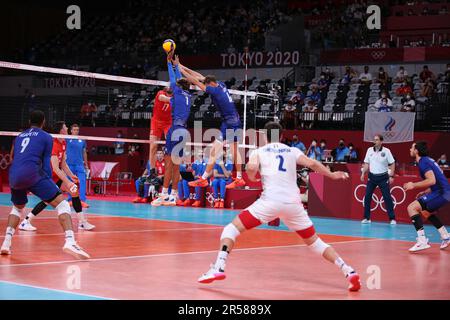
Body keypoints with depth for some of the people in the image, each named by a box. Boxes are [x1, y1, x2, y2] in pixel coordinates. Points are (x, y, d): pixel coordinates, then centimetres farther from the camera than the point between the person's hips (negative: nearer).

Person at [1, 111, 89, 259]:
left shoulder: (19, 137, 28)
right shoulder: (46, 137, 12)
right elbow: (46, 164, 7)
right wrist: (48, 184, 16)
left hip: (13, 176, 6)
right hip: (32, 173, -6)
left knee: (17, 207, 32)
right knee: (62, 204, -3)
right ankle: (70, 242, -24)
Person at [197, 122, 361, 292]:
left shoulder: (259, 151, 13)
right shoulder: (292, 151, 19)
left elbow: (251, 167, -8)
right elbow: (312, 164, 7)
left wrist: (252, 178, 14)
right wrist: (332, 175, 22)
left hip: (270, 201, -3)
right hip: (293, 203, 3)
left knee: (232, 228, 6)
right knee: (314, 241, 18)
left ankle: (218, 268, -14)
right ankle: (349, 272, 7)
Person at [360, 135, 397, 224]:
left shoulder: (386, 151, -7)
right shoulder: (369, 150, 2)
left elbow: (392, 164, -3)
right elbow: (366, 163, 10)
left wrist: (391, 176, -9)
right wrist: (363, 173, 0)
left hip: (383, 177, -3)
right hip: (372, 176, 3)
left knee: (387, 197, -3)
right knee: (367, 197, -1)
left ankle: (392, 218, 4)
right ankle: (366, 218, 7)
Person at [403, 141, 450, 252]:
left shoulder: (423, 162, -10)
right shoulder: (428, 160, 19)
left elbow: (432, 180, -23)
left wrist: (414, 185, -14)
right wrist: (425, 192, 22)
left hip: (441, 192, -10)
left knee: (412, 207, -15)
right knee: (426, 212, 32)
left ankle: (422, 241, -23)